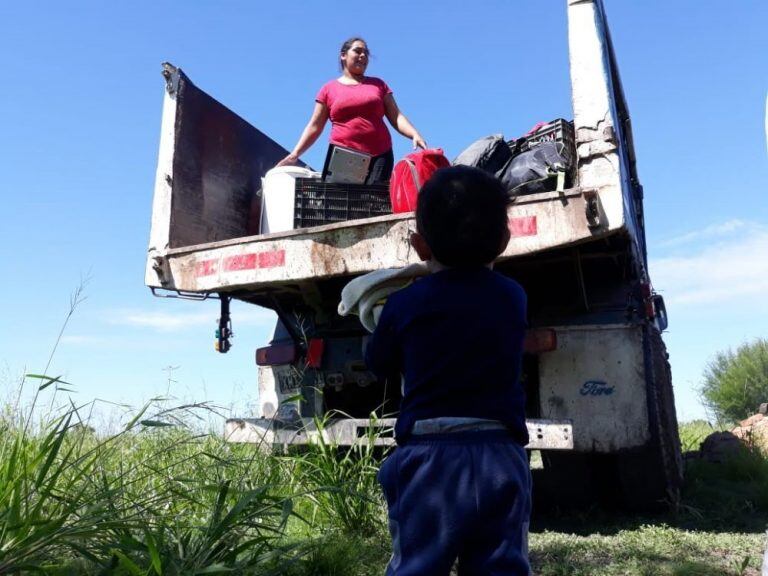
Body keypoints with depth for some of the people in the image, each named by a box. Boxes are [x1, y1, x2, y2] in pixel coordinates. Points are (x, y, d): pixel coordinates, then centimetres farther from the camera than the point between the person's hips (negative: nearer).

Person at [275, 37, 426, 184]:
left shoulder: (378, 84, 19)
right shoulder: (329, 89, 15)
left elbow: (396, 117, 13)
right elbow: (314, 127, 13)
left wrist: (415, 135, -6)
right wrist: (295, 154, 3)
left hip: (379, 155, 1)